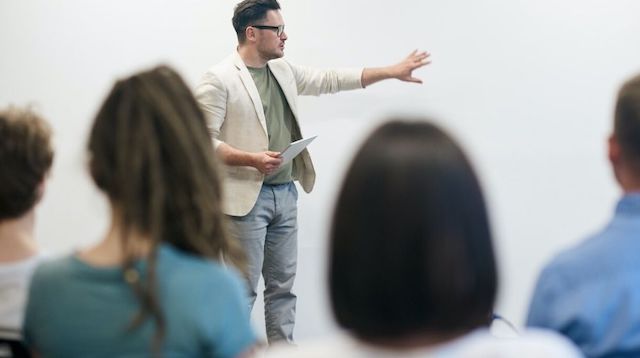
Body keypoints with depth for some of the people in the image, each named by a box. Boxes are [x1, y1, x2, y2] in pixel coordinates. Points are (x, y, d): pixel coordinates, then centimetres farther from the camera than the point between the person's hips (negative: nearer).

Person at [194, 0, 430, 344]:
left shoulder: (283, 70, 13)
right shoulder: (219, 79, -10)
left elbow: (330, 79, 18)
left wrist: (392, 71, 16)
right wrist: (252, 159, -24)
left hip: (285, 194, 8)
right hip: (247, 197, -7)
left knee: (283, 285, 12)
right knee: (243, 289, -3)